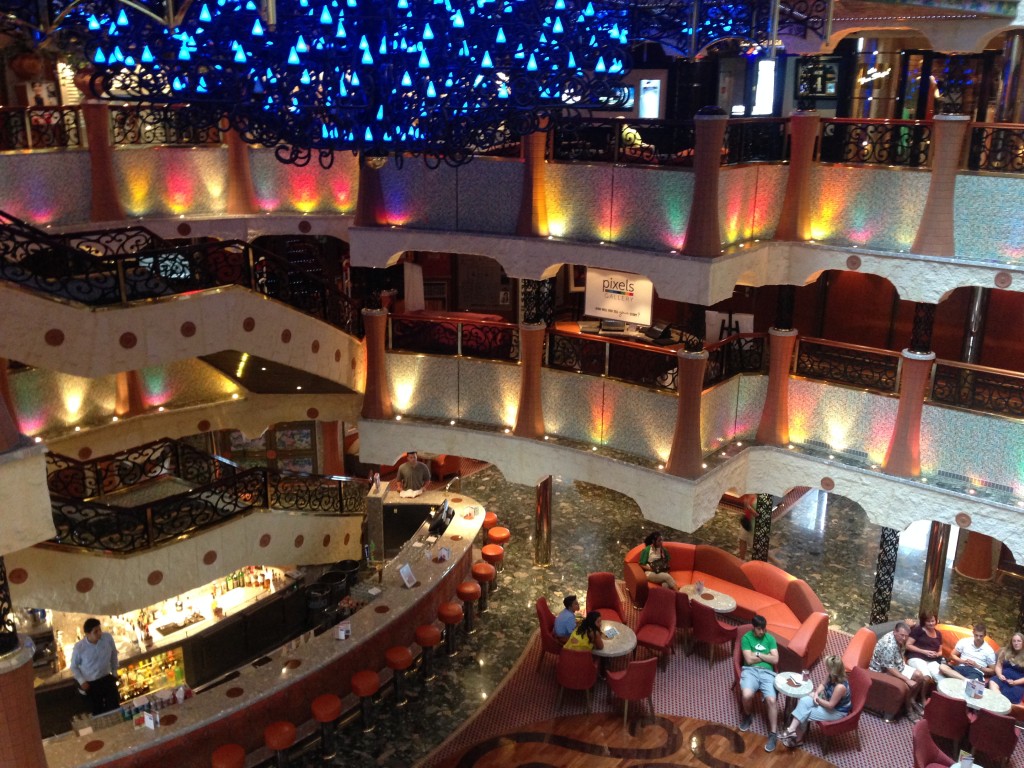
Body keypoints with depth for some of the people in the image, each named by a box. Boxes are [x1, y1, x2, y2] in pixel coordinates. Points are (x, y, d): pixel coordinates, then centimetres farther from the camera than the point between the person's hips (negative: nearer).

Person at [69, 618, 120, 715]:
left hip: (107, 678, 2)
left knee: (115, 708, 9)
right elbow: (73, 666, -5)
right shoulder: (79, 647, -23)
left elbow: (114, 654, 2)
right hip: (91, 683, -2)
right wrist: (81, 681, -11)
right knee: (98, 712, 13)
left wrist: (114, 671, 7)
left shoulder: (108, 637, -18)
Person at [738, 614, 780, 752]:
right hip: (750, 671, -2)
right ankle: (748, 716, 3)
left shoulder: (770, 638, 14)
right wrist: (765, 656, 2)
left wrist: (758, 654, -1)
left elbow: (775, 660, 4)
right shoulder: (746, 638, 5)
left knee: (771, 700, -25)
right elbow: (749, 659, -5)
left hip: (767, 672, 2)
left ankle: (773, 734, -15)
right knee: (747, 695, -32)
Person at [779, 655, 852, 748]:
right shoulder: (833, 677, -9)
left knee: (805, 714, -13)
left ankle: (798, 738, 6)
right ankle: (792, 730, -10)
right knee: (804, 701, -12)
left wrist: (817, 699, -13)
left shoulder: (840, 687, -35)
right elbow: (823, 684, 10)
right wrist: (816, 693, -9)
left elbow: (830, 705, -28)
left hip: (837, 711, -8)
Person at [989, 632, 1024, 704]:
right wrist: (1000, 675, -6)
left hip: (1017, 684, -2)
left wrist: (1014, 682, -13)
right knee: (992, 683, -34)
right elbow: (998, 666, 15)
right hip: (1003, 679, 2)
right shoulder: (1005, 651, 17)